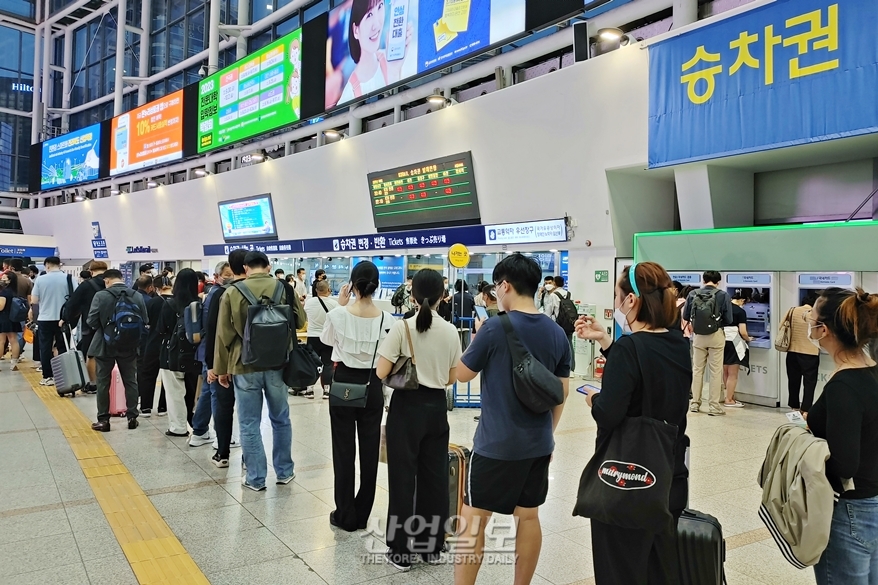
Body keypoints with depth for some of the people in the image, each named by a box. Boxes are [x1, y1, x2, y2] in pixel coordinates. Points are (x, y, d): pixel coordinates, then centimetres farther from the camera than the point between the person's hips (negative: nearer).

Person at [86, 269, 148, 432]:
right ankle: (132, 417, 16)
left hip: (105, 345, -2)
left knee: (103, 383, 9)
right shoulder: (137, 296, -3)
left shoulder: (100, 295, -12)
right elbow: (145, 321, 0)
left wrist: (103, 326, 10)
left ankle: (103, 420, 13)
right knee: (130, 381, 12)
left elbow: (91, 322, -12)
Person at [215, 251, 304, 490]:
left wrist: (221, 368, 6)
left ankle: (255, 478, 15)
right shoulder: (284, 288, -1)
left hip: (245, 366, -2)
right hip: (277, 364, 2)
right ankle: (284, 472, 26)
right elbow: (300, 321, 10)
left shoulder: (232, 293, -5)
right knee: (281, 419, 16)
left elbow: (224, 334, -2)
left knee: (249, 424, 8)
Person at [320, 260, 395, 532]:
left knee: (344, 450, 9)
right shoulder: (387, 319, -9)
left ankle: (345, 516, 17)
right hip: (372, 386, 2)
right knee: (369, 450, 11)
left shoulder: (338, 314, -13)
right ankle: (361, 515, 23)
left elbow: (326, 339, 9)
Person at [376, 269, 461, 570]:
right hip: (436, 407, 3)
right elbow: (452, 378, 5)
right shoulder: (450, 331, -2)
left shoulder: (402, 327, -13)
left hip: (406, 407, -3)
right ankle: (431, 546, 25)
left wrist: (401, 371, 5)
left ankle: (402, 551, 15)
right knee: (435, 476, 13)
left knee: (403, 476, 6)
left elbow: (381, 372, -14)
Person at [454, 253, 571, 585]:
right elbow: (561, 393, 7)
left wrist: (478, 336, 9)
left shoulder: (495, 329, -16)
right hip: (538, 444, 6)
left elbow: (462, 374, -5)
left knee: (473, 518, 6)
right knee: (528, 516, 16)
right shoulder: (557, 333, 1)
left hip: (496, 443, -6)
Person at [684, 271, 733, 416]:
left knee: (697, 369, 14)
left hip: (698, 335, 2)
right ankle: (714, 406, 9)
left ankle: (695, 403, 21)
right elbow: (728, 319, -9)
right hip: (716, 335, -2)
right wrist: (718, 322, 12)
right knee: (716, 371, 5)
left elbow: (685, 316, 2)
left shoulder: (693, 294, -4)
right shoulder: (723, 295, -10)